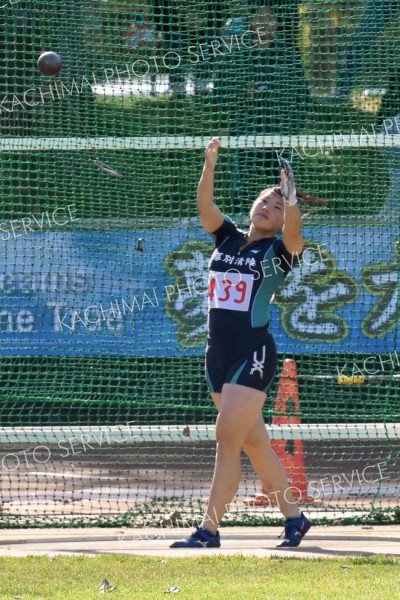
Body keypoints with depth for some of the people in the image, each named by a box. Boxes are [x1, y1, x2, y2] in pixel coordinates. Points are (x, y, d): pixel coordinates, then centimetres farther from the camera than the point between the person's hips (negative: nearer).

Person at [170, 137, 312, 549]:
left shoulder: (278, 250, -2)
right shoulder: (228, 239, 11)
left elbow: (293, 232, -24)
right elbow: (205, 206, -3)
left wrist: (292, 201, -41)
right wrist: (210, 166, -17)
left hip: (254, 354, -6)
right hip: (218, 353, 6)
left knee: (227, 439, -12)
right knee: (253, 443, 11)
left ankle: (208, 530, -13)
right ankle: (294, 518, 23)